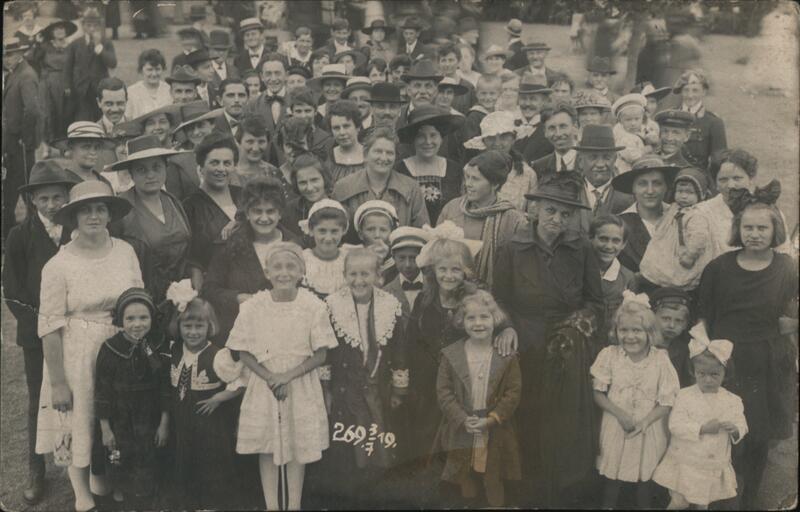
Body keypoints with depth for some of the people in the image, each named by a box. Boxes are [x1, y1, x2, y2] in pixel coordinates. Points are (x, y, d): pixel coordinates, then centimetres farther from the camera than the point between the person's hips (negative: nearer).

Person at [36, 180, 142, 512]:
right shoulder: (58, 266, -11)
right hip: (78, 356, -3)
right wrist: (57, 382, -11)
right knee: (79, 427, 7)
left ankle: (103, 481, 38)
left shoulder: (125, 252, -1)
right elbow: (50, 327, -10)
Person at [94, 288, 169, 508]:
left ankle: (143, 503, 27)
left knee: (146, 466, 9)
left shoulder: (159, 347, -9)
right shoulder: (110, 349, -13)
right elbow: (102, 391, -8)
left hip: (149, 421, 1)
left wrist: (164, 423, -2)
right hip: (119, 421, -1)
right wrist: (105, 428, -6)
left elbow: (166, 388, -3)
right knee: (120, 463, 11)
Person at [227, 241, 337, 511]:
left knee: (298, 445, 8)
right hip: (263, 385, 1)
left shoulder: (313, 306, -10)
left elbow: (320, 354, -7)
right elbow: (244, 353, -2)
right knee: (266, 447, 7)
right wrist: (269, 377, -17)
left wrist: (289, 375, -18)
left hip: (301, 385, 0)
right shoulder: (253, 307, -8)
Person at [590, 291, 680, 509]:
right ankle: (607, 506, 33)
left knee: (644, 477, 15)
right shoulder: (609, 355, -10)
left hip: (649, 429, 0)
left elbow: (666, 403, -9)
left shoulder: (660, 360, -12)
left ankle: (644, 505, 36)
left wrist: (643, 423, -20)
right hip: (615, 427, 0)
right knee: (612, 476, 13)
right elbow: (597, 393, -5)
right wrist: (620, 413, -18)